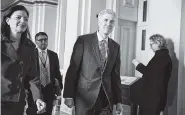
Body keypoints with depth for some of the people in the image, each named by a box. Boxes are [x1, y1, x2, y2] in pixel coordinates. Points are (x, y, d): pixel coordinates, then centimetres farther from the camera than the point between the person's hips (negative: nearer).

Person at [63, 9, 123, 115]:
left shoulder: (115, 46, 7)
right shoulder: (83, 40, -5)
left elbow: (115, 75, 9)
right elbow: (73, 68, -7)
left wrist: (118, 100, 7)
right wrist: (68, 95, -10)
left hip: (107, 99, 4)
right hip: (85, 96, -3)